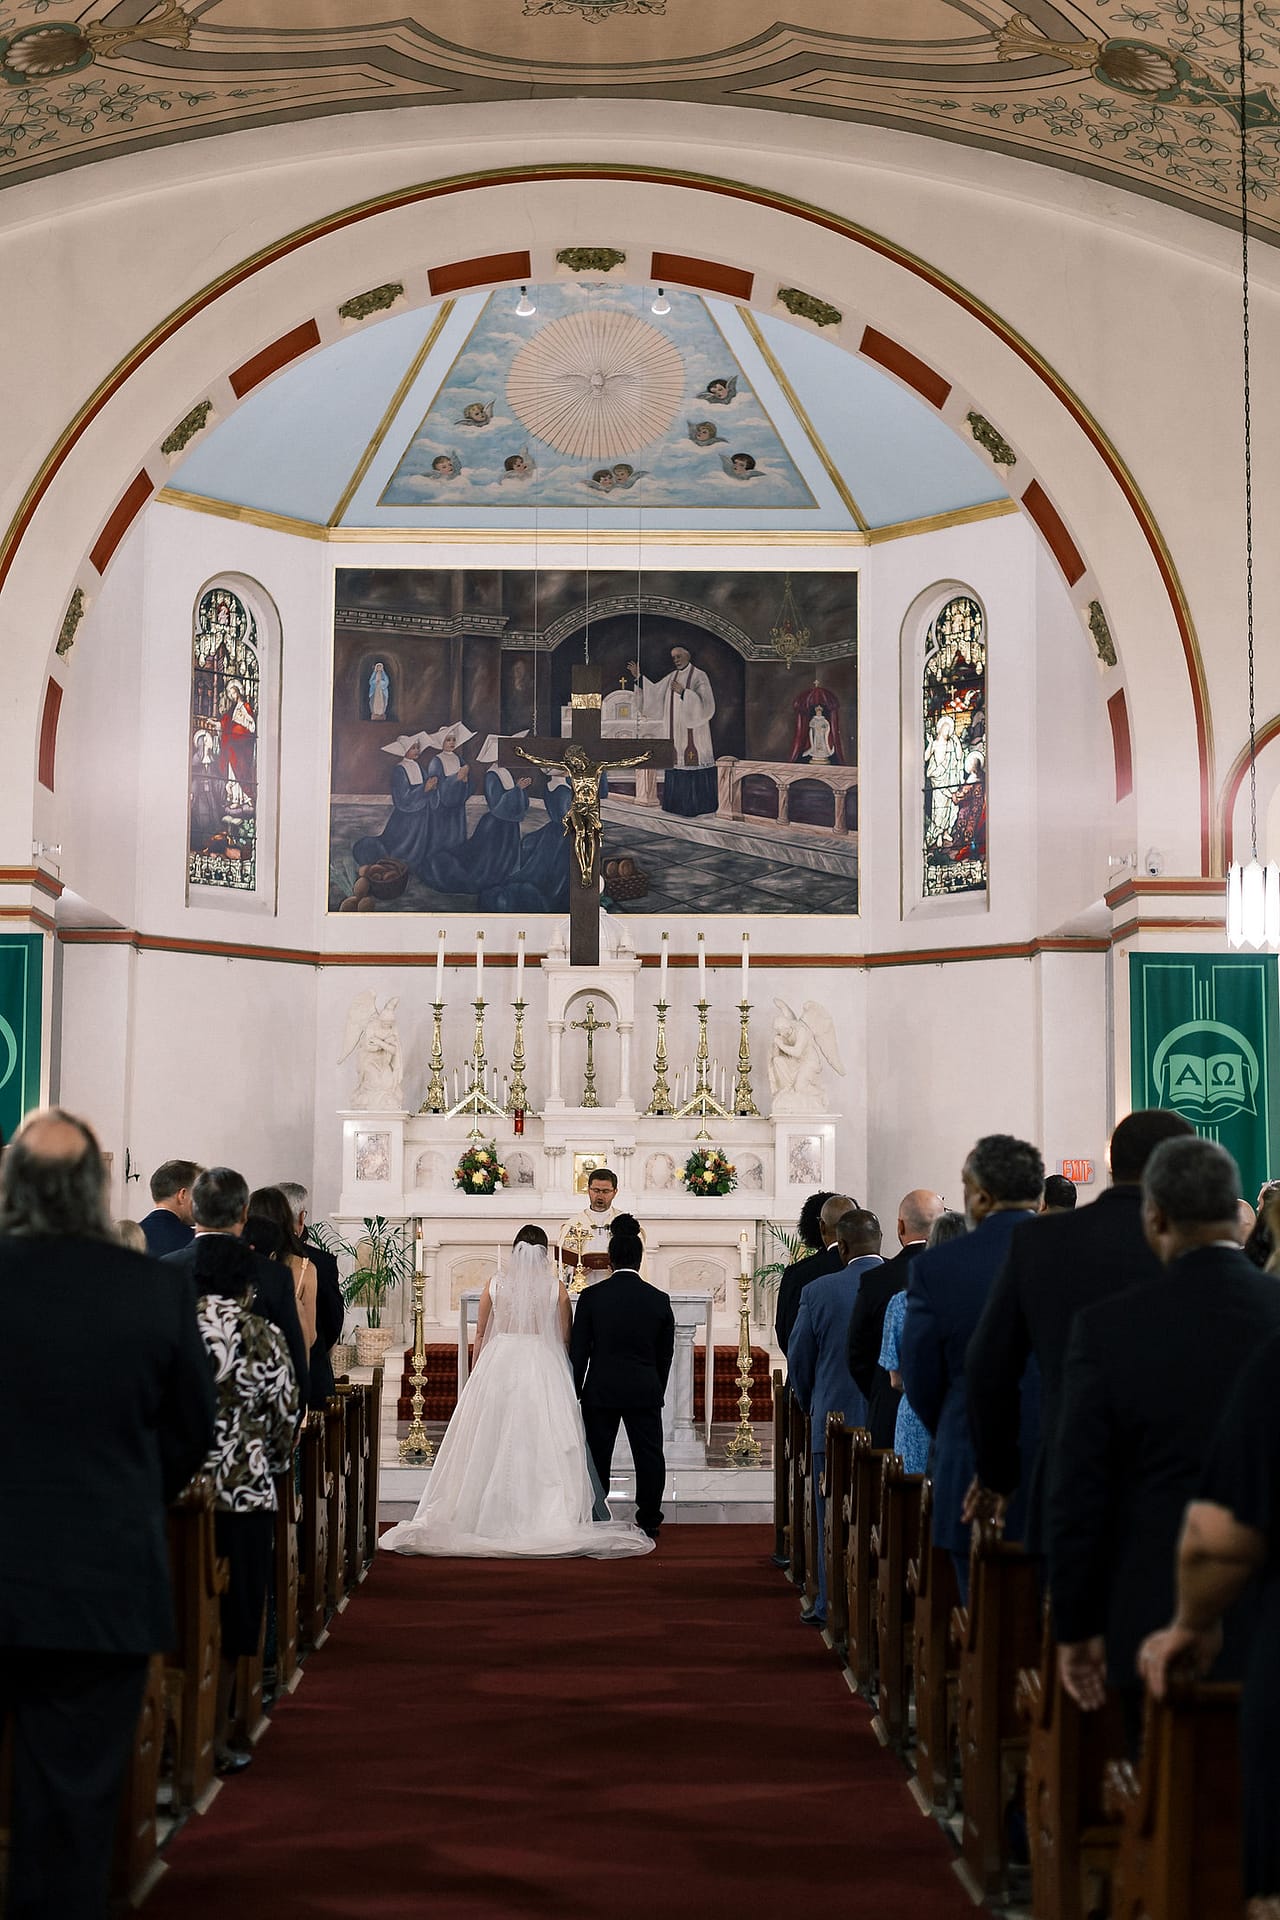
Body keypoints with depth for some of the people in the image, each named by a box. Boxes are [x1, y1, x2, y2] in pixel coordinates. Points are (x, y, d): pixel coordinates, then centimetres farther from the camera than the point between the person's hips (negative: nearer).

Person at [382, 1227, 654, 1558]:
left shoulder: (496, 1284, 1)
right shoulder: (556, 1288, -1)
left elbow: (480, 1334, 6)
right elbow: (564, 1339, 3)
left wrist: (475, 1376, 15)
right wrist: (561, 1373, 15)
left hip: (497, 1365, 1)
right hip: (543, 1367, -1)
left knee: (492, 1442, 7)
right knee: (542, 1443, 2)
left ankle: (491, 1514, 9)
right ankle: (545, 1516, -1)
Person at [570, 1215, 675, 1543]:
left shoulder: (591, 1296, -6)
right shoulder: (659, 1300, -2)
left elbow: (578, 1350, -3)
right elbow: (665, 1355, 6)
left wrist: (573, 1391, 5)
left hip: (600, 1390, -1)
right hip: (645, 1391, 1)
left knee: (597, 1455, 8)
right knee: (649, 1454, 8)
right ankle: (649, 1521, 12)